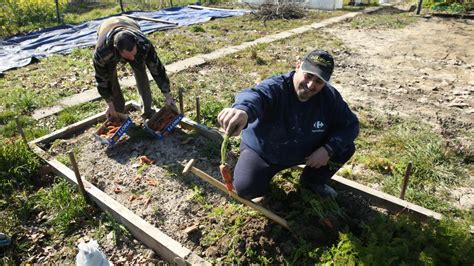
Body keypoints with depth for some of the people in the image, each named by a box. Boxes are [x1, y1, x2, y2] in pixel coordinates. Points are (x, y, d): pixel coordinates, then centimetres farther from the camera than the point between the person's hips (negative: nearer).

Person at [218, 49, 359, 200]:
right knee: (246, 189, -25)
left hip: (304, 151, 4)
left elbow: (350, 124, -8)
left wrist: (328, 149, -26)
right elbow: (255, 95, -54)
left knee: (346, 147, -11)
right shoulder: (275, 87, -32)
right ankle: (266, 171, 11)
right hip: (262, 151, -4)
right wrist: (243, 109, -81)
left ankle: (312, 180, 14)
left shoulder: (330, 97, -15)